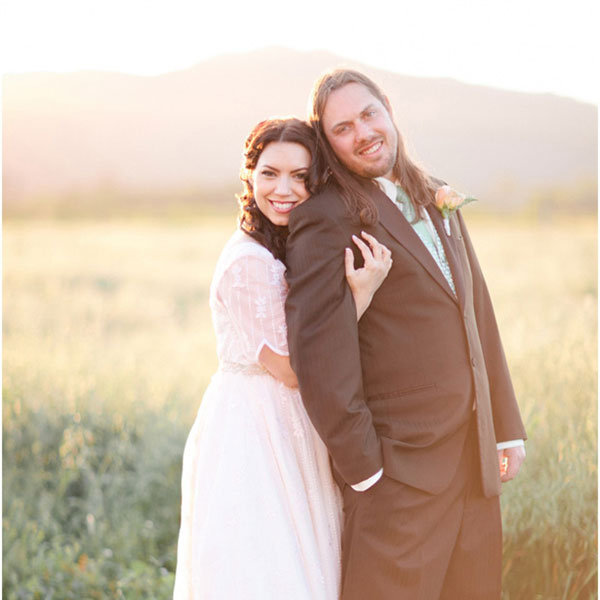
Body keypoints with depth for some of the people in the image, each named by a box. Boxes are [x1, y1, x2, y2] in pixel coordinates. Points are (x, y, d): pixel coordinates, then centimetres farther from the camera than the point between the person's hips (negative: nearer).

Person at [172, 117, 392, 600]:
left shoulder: (295, 247, 9)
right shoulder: (249, 263, -19)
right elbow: (294, 370, -18)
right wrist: (362, 292, -20)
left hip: (283, 435, 9)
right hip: (253, 434, -9)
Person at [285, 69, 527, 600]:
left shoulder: (438, 203, 15)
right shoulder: (326, 219, -10)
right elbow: (317, 353, -15)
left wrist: (506, 427, 15)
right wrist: (360, 465, -15)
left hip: (474, 457, 7)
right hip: (402, 468, -7)